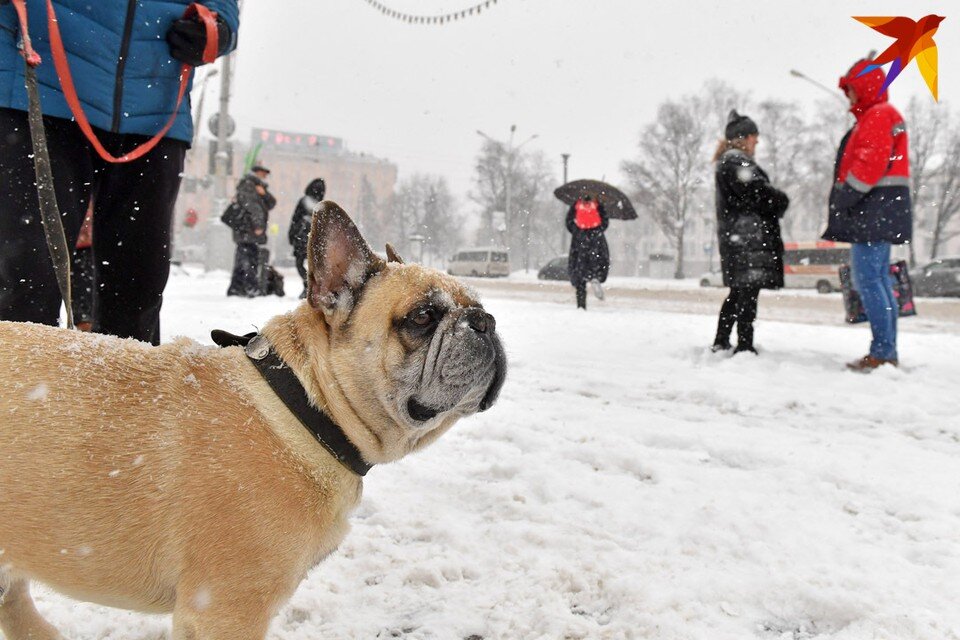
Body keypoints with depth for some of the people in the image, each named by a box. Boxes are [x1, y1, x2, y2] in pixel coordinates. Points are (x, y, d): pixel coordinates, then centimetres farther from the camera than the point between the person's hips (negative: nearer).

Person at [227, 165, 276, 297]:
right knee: (250, 261, -14)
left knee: (242, 262, 12)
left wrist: (264, 194, -5)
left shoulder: (258, 188, 24)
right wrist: (258, 225, -20)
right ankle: (252, 289, -17)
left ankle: (235, 288, 16)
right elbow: (252, 207, -16)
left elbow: (272, 203, 13)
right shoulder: (247, 185, -5)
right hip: (247, 230, -10)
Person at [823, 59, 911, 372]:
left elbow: (870, 163, -21)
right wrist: (845, 203, 19)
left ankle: (882, 353, -12)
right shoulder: (873, 117, 24)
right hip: (875, 213, 11)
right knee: (879, 279, 10)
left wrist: (847, 197, -20)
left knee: (867, 279, -12)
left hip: (874, 212, -11)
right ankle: (888, 352, 13)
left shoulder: (878, 115, -9)